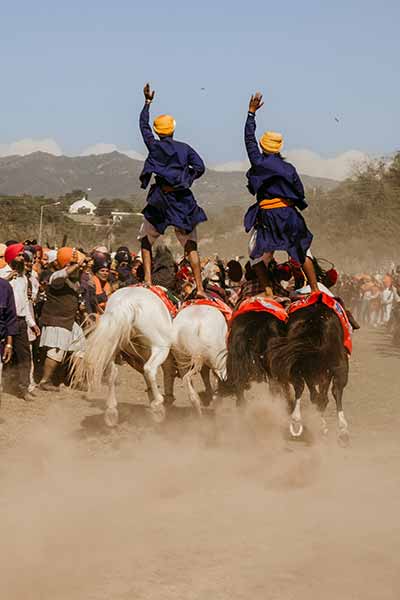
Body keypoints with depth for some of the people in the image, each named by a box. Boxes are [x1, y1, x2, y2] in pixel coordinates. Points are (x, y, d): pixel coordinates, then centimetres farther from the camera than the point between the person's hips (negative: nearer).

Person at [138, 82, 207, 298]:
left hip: (160, 199, -1)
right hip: (182, 199, 1)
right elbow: (200, 168, -6)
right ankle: (200, 287, -6)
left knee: (146, 241, 16)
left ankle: (148, 280, 1)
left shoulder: (154, 146, 1)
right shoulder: (185, 148, 2)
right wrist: (187, 180, 12)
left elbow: (143, 126, 16)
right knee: (191, 245, 3)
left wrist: (148, 102, 26)